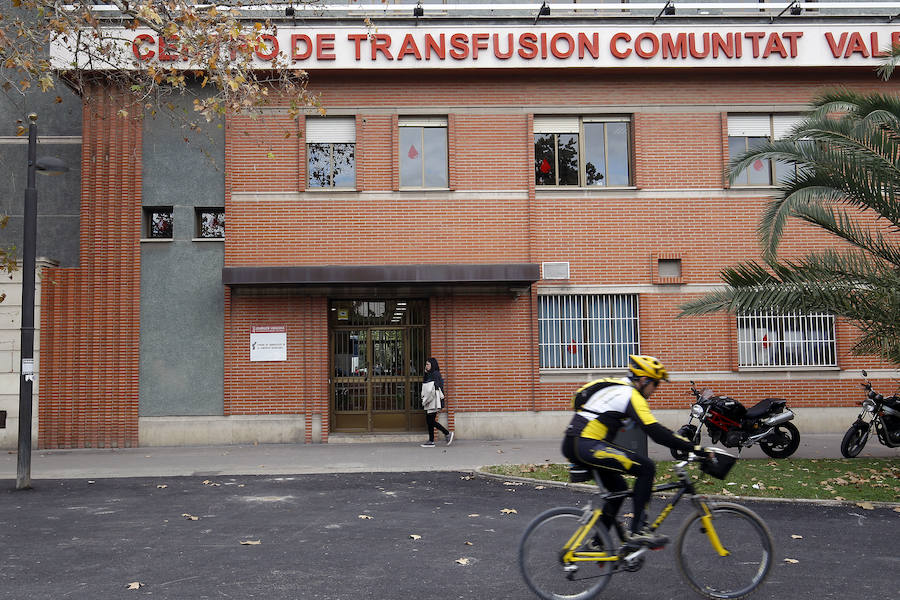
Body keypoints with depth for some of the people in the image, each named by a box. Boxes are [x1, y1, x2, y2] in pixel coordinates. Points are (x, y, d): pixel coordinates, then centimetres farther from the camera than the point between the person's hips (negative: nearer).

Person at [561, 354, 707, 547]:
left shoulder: (614, 387, 21)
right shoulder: (631, 395, -8)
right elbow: (655, 432, -17)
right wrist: (694, 448, -15)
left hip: (572, 444, 10)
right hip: (586, 446, -10)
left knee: (619, 489, 21)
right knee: (647, 467, -10)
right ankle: (637, 531, -7)